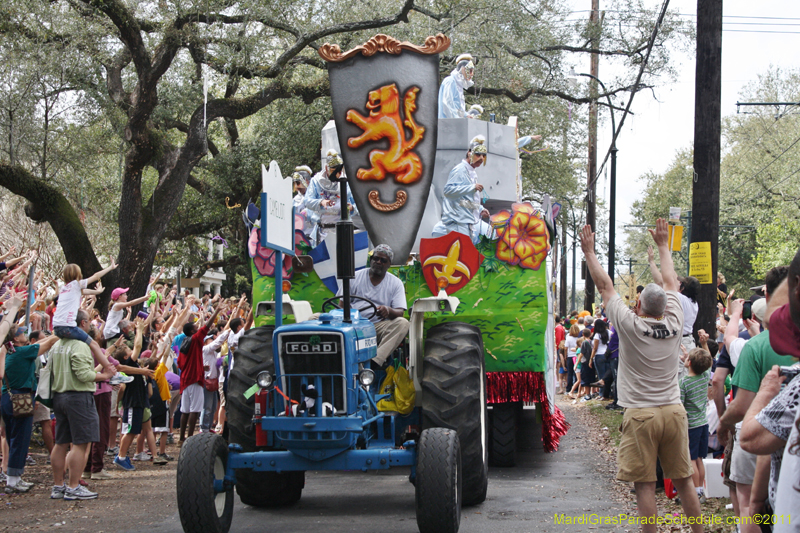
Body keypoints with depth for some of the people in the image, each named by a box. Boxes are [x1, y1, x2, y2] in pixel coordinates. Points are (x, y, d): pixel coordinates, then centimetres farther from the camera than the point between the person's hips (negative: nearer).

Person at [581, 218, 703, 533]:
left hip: (641, 415, -4)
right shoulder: (674, 325, 2)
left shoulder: (630, 326, -9)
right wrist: (663, 246, 29)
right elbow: (670, 282, 16)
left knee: (645, 484, -3)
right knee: (684, 480, 11)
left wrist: (589, 252, 10)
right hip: (673, 412, 4)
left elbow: (604, 286, 0)